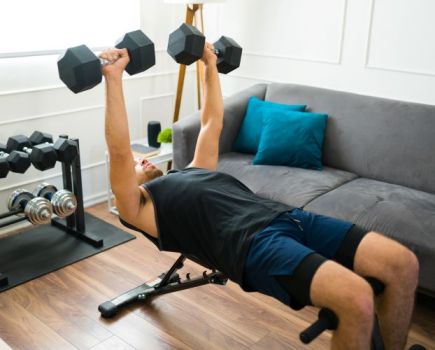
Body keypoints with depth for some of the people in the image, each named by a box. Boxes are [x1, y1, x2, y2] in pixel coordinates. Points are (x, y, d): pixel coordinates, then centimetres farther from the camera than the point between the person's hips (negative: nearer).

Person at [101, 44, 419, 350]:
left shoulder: (193, 171, 36)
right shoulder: (138, 206, 15)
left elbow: (212, 124, 41)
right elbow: (118, 152, 0)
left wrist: (210, 65, 44)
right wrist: (114, 77, -2)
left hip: (285, 218, 8)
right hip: (252, 241, -8)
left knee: (403, 264, -5)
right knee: (357, 299, -31)